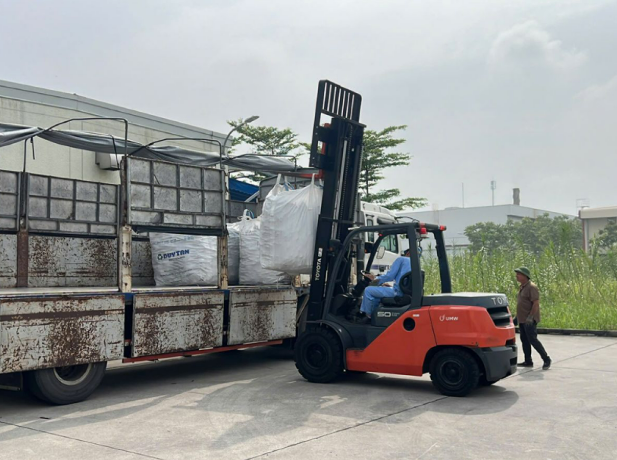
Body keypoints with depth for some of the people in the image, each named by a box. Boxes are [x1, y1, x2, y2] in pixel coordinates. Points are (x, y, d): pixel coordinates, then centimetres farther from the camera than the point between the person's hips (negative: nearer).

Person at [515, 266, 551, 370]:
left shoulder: (532, 287, -14)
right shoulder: (521, 287, 14)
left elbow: (536, 303, -20)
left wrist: (530, 317, -25)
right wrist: (516, 317, 21)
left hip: (530, 320, -9)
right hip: (522, 319, 9)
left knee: (532, 340, -9)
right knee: (524, 340, 11)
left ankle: (546, 359, 1)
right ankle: (528, 361, 17)